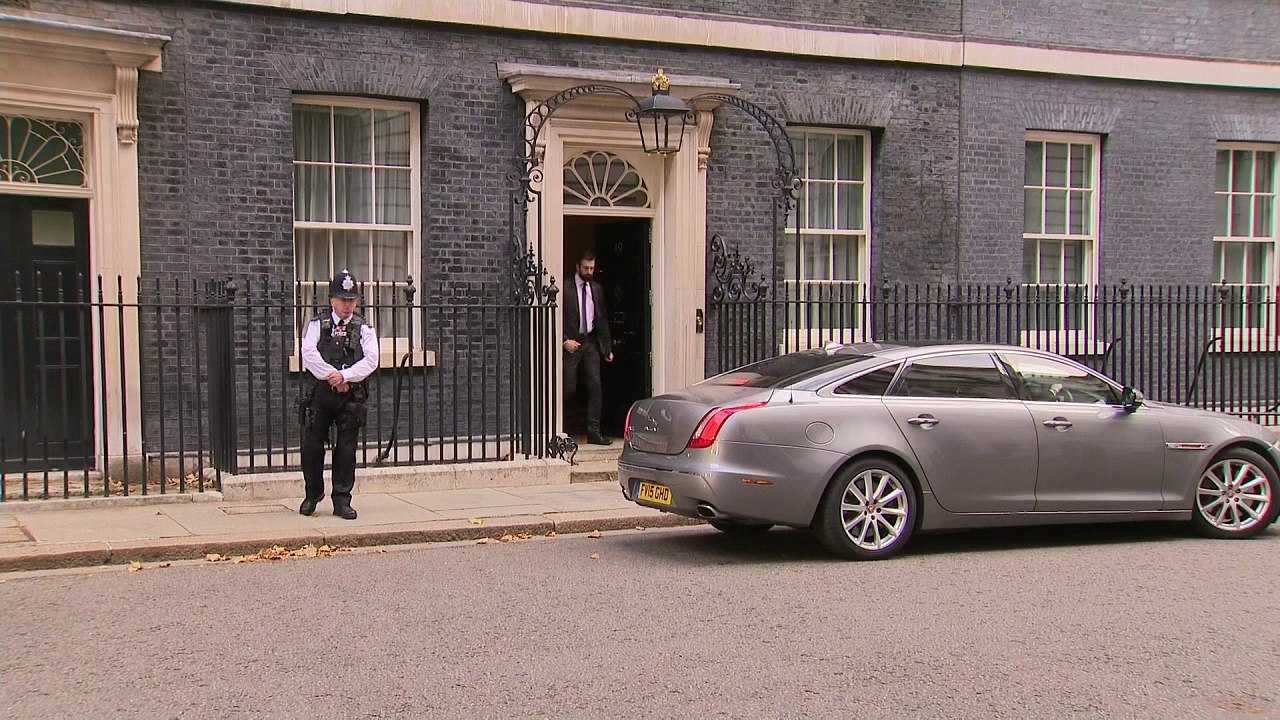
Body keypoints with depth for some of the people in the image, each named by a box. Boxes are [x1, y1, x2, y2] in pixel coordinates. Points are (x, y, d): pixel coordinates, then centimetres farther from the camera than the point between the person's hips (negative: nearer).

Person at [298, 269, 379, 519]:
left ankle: (342, 500, 10)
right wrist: (331, 375, -16)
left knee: (346, 449, 2)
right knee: (311, 445, 3)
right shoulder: (318, 324, 5)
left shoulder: (363, 328, 6)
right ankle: (313, 494, 22)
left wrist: (345, 376, -17)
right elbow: (309, 353, -8)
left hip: (351, 395, 0)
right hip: (320, 393, 0)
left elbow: (370, 360, -6)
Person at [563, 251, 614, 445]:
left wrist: (607, 347, 13)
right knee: (568, 388, -3)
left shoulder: (596, 289, 12)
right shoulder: (565, 288, -5)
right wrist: (565, 340, -15)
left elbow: (602, 319, 15)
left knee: (595, 386, -3)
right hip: (571, 343, -4)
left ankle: (594, 431, 1)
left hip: (591, 342, 5)